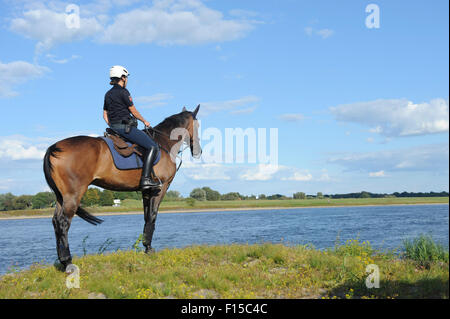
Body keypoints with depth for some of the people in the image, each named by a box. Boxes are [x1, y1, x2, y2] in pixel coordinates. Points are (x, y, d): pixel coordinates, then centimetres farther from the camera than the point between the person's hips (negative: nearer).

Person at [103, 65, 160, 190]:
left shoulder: (108, 94, 15)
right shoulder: (123, 92, -10)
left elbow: (105, 115, 18)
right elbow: (134, 112, -6)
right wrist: (144, 121, 9)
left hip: (114, 127, 10)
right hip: (126, 126, -10)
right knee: (152, 146, -12)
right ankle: (145, 179, -23)